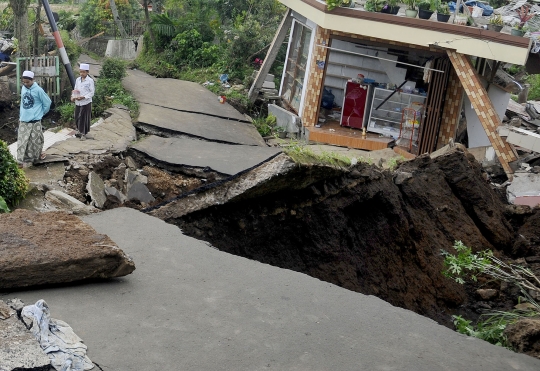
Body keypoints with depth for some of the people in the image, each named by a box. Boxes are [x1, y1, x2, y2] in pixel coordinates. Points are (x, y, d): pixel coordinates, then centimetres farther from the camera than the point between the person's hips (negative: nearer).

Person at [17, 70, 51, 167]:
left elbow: (47, 102, -4)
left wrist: (41, 113, 4)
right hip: (23, 120, 5)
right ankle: (22, 160, 10)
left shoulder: (38, 90, -11)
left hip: (35, 120, -5)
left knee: (35, 140, 4)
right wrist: (20, 116, 17)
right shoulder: (23, 88, 6)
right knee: (22, 141, 4)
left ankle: (38, 154, 25)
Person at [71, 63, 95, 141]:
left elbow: (92, 92, -9)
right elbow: (75, 90, 14)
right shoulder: (77, 80, 7)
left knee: (84, 118, 0)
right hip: (77, 102, 5)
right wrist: (73, 96, -5)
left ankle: (83, 134, 11)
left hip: (86, 102, -5)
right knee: (77, 117, 9)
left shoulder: (90, 80, -8)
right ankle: (80, 130, 29)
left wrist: (83, 97, -19)